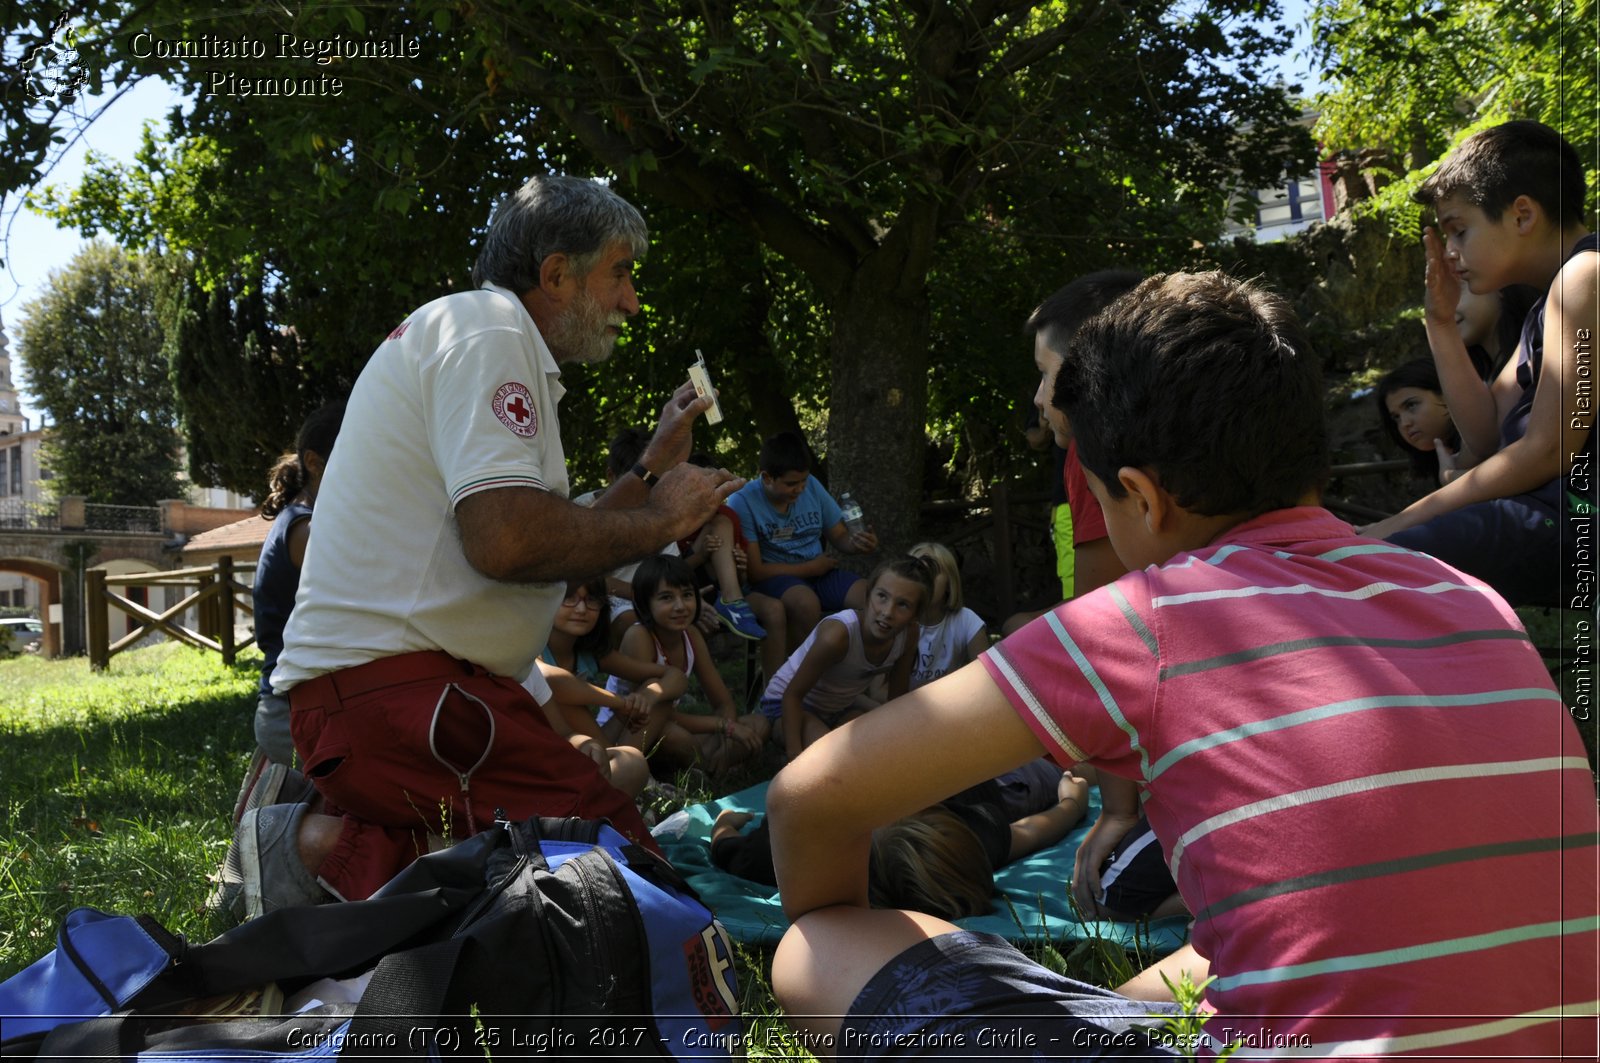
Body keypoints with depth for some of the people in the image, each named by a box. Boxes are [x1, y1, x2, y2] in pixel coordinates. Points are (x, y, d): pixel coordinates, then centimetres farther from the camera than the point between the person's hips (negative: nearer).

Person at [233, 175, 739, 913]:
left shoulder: (486, 334, 26)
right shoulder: (486, 326, -6)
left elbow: (552, 556, 23)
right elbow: (507, 539, -22)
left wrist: (652, 468, 25)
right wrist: (660, 520, -6)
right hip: (392, 683, -11)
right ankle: (332, 846, -13)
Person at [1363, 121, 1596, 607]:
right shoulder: (1545, 306, 21)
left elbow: (1549, 450, -16)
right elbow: (1487, 435, 17)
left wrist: (1405, 521, -11)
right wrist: (1442, 324, 11)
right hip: (1545, 512, 11)